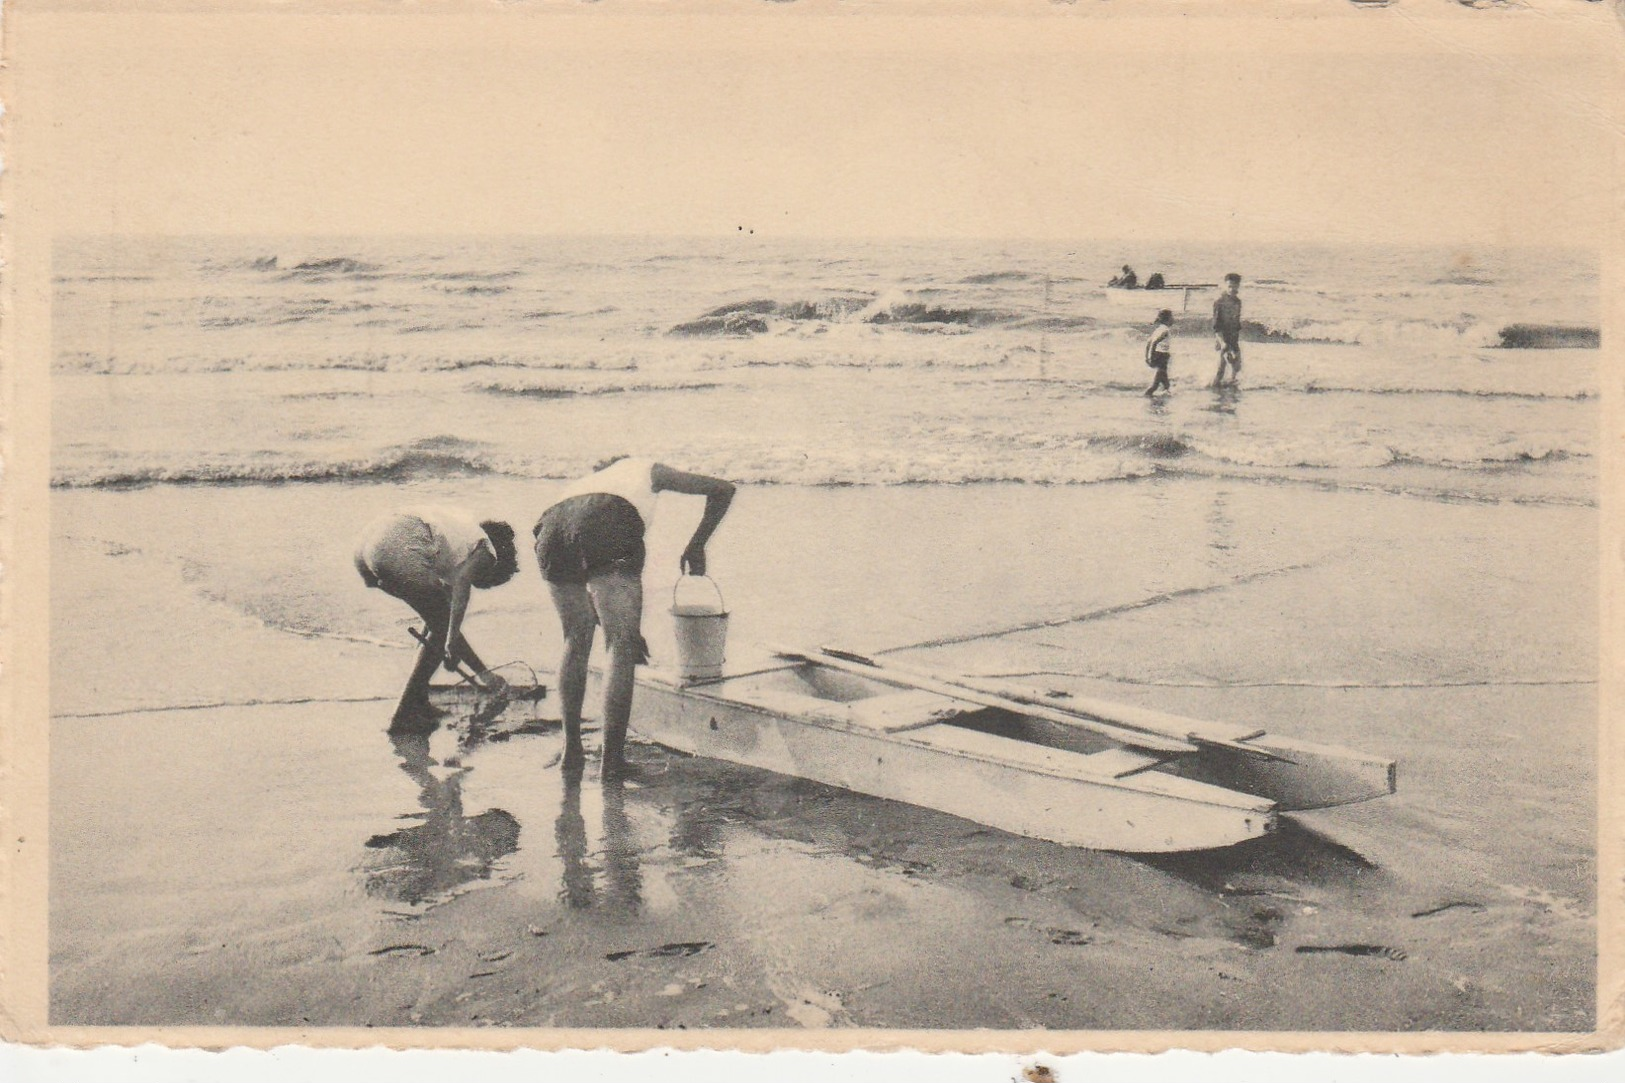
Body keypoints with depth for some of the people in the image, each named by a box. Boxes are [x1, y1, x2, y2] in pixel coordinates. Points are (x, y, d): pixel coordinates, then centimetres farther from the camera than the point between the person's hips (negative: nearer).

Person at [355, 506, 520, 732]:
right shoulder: (485, 552, 15)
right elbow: (461, 582, -9)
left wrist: (481, 670, 40)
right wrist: (452, 639, -12)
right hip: (400, 550, -9)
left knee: (440, 624, 24)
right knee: (443, 627, 10)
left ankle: (418, 705, 26)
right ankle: (405, 717, 9)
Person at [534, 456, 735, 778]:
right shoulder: (647, 469, 35)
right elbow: (722, 489, 30)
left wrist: (626, 630, 50)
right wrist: (696, 546, 33)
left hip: (552, 533, 5)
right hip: (608, 536, -5)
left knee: (576, 638, 24)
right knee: (621, 647, 5)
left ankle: (571, 750, 25)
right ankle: (612, 760, 4)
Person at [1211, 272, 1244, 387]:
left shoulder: (1237, 301, 9)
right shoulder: (1220, 302, -12)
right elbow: (1216, 325, -15)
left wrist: (1238, 341, 18)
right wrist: (1222, 342, -23)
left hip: (1234, 339, 7)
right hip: (1223, 338, -7)